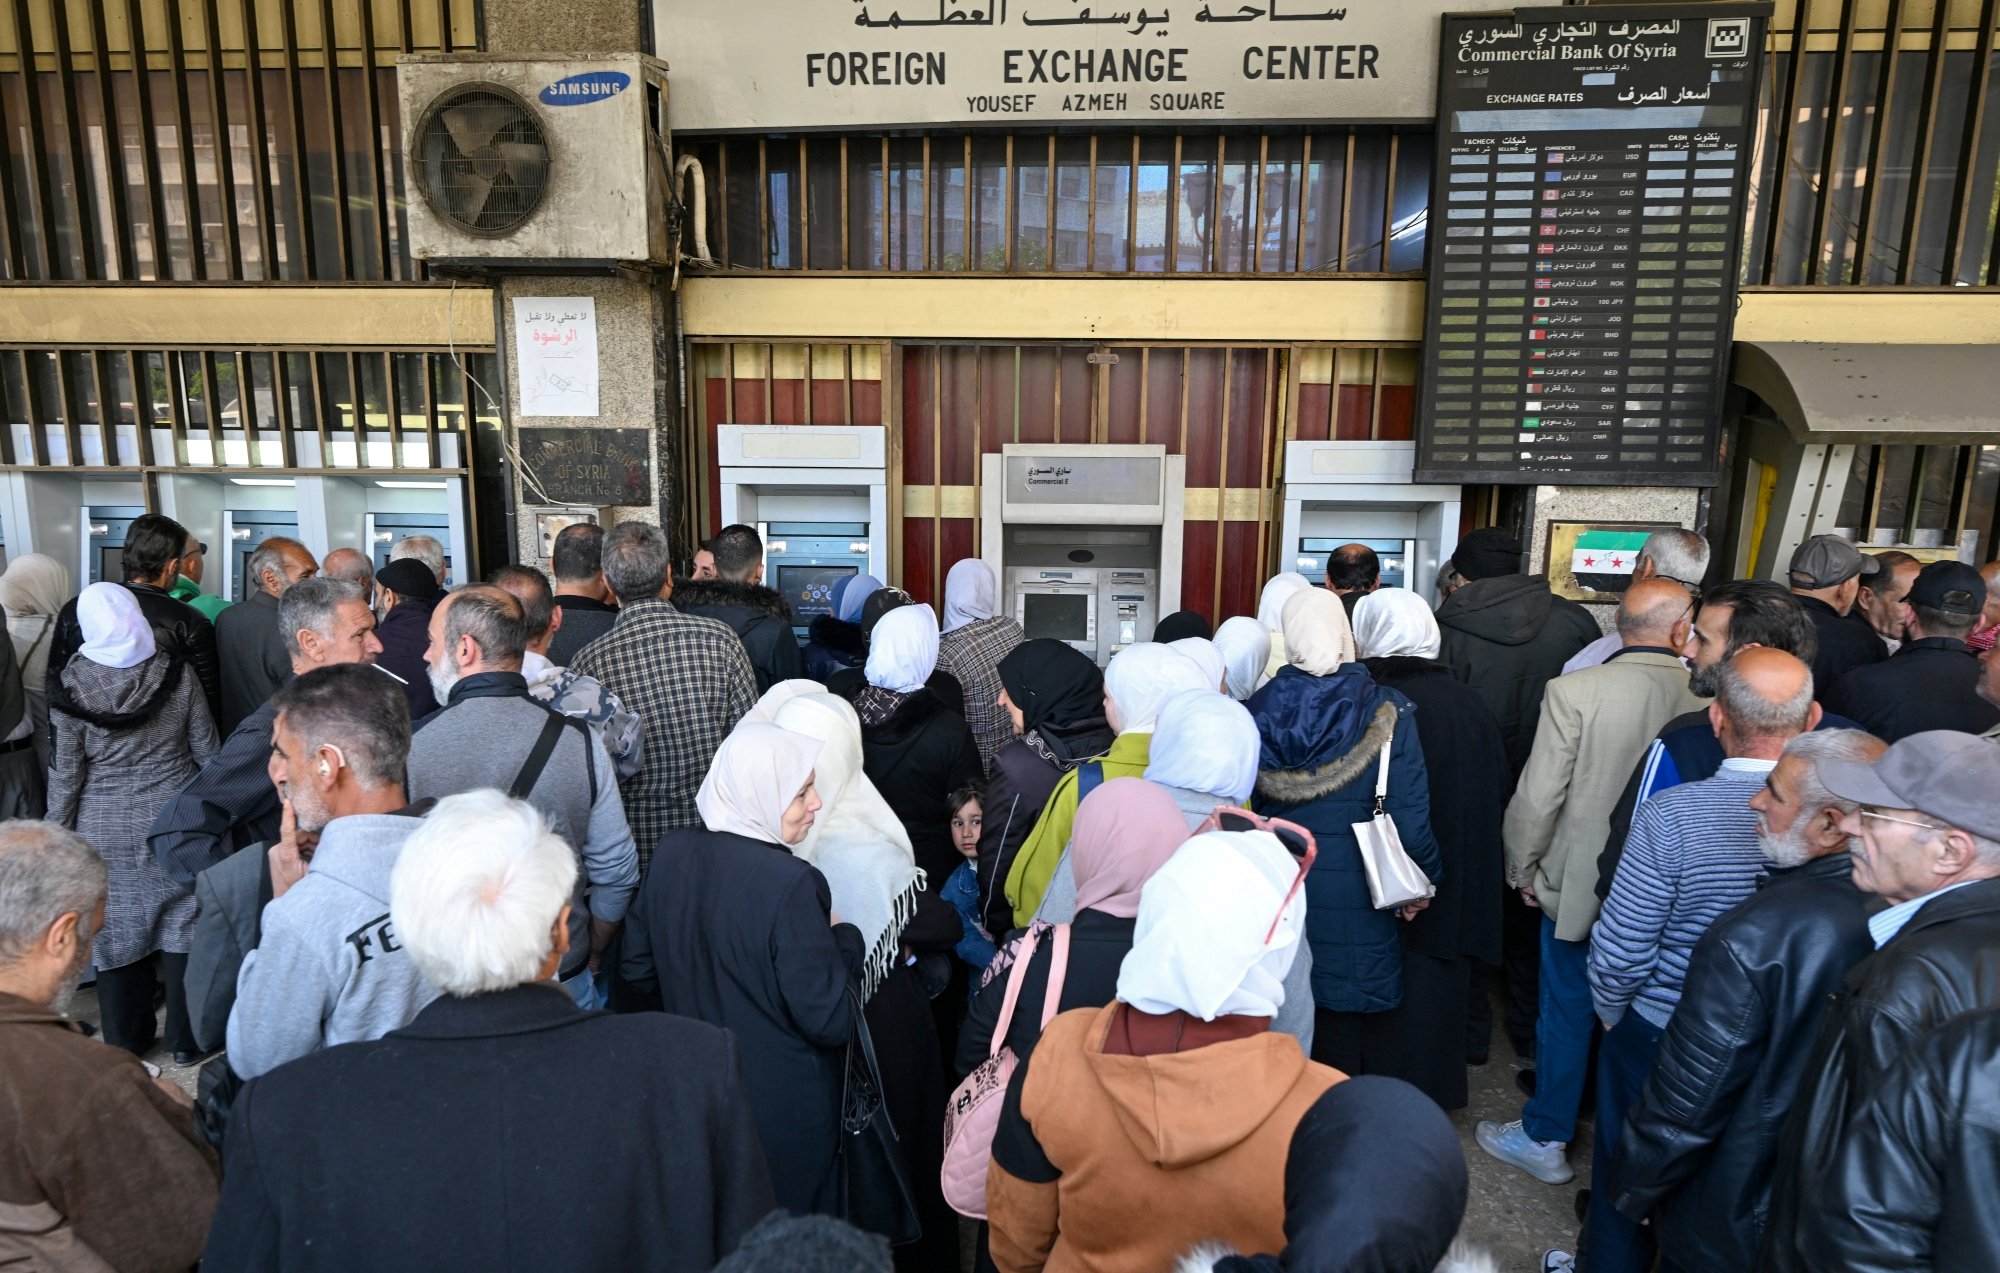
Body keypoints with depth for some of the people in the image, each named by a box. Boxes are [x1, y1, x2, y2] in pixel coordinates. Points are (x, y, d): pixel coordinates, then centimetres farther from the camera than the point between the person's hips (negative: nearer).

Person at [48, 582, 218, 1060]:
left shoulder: (72, 685, -11)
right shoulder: (175, 671, -8)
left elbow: (65, 772, -5)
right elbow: (206, 748, -2)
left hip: (106, 830, 0)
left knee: (117, 929, 13)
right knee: (183, 925, 9)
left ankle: (126, 1041, 26)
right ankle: (186, 1039, 17)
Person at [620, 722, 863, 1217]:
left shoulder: (672, 854, -10)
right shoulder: (792, 885, -29)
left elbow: (639, 969, 3)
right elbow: (829, 1023, -25)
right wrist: (845, 939, -10)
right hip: (782, 1106, -6)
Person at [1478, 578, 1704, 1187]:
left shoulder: (1575, 691, -19)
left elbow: (1538, 797, -16)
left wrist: (1524, 870, 0)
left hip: (1581, 885, -3)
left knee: (1567, 1011, 12)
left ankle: (1545, 1138, 26)